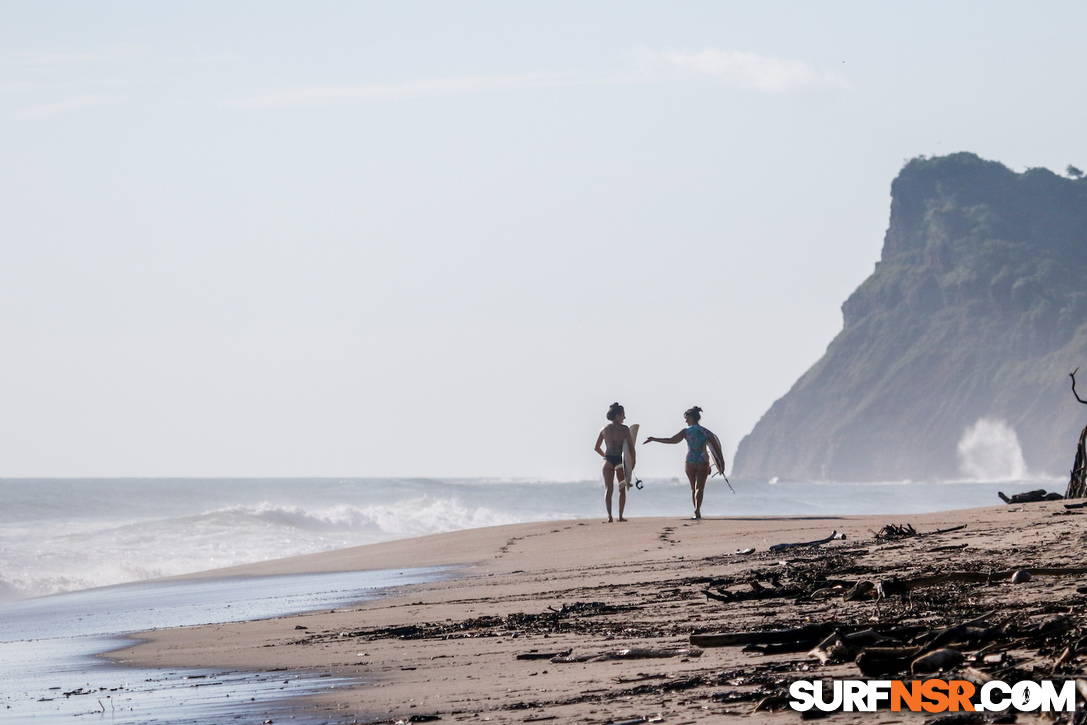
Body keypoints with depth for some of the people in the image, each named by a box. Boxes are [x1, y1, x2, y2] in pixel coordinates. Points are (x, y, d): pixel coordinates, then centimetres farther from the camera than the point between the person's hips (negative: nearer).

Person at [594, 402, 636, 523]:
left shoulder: (604, 429, 5)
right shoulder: (624, 429, -6)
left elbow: (597, 447, 11)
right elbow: (631, 447, -7)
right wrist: (633, 461, 6)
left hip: (608, 460, 2)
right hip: (621, 460, -2)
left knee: (608, 489, 2)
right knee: (622, 489, 11)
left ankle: (609, 515, -13)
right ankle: (620, 516, 10)